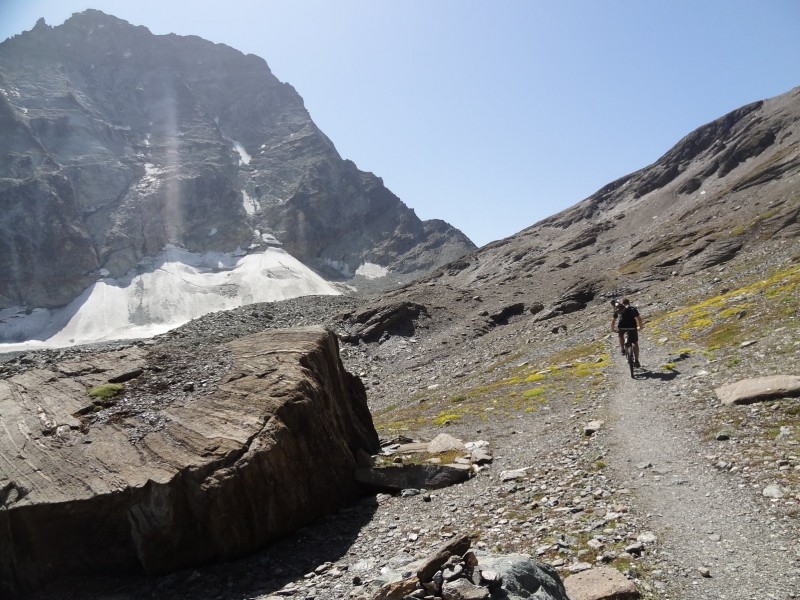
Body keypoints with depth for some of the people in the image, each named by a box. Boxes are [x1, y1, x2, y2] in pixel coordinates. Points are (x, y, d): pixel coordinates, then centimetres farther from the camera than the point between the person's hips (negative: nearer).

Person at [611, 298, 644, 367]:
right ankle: (636, 361, 15)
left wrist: (612, 328, 46)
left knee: (621, 335, 36)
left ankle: (622, 349, 22)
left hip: (621, 326, 0)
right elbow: (639, 319, 20)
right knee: (635, 343, 17)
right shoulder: (633, 308, 26)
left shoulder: (618, 309, 28)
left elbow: (613, 320, 32)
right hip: (632, 326, 0)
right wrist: (641, 327, 35)